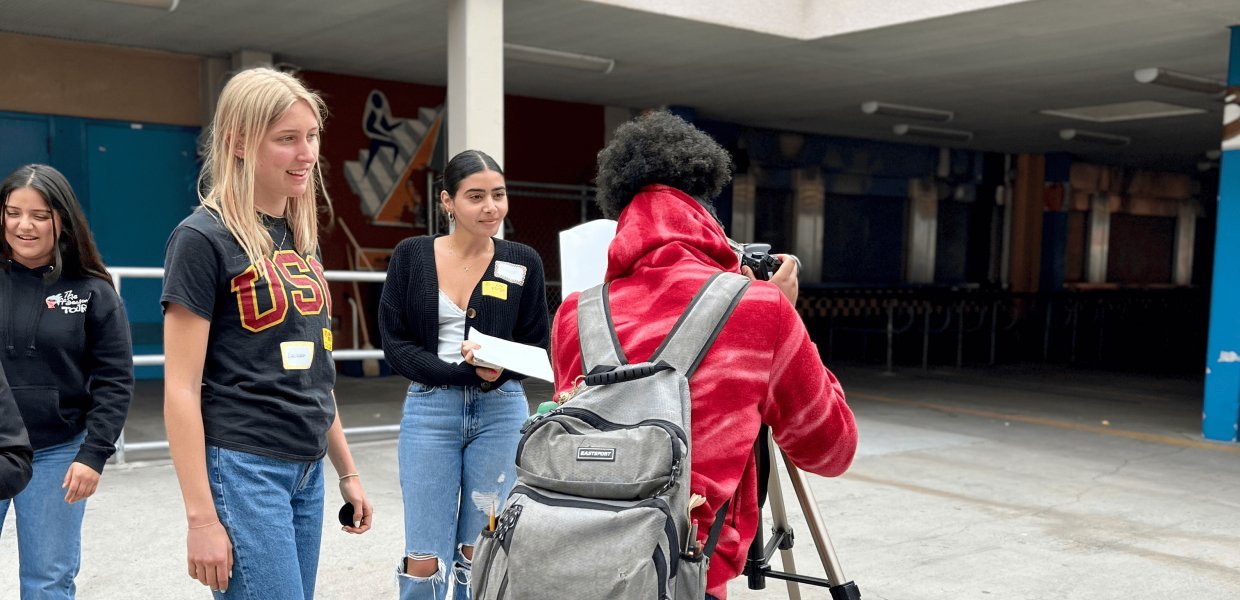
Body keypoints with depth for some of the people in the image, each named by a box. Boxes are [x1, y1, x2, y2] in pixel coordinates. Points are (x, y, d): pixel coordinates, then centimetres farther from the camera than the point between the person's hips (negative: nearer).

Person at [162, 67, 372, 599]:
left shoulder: (301, 238, 12)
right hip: (242, 469, -7)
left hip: (307, 472, 7)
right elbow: (181, 389, -12)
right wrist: (201, 516, -15)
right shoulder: (204, 238, -9)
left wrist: (347, 472, 18)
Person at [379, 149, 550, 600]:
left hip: (501, 411, 1)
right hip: (429, 410, -1)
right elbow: (395, 343, -3)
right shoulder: (412, 256, 0)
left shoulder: (523, 263, 2)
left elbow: (538, 346, 5)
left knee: (478, 554, 8)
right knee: (424, 559, 1)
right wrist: (465, 371, -17)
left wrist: (500, 369, -17)